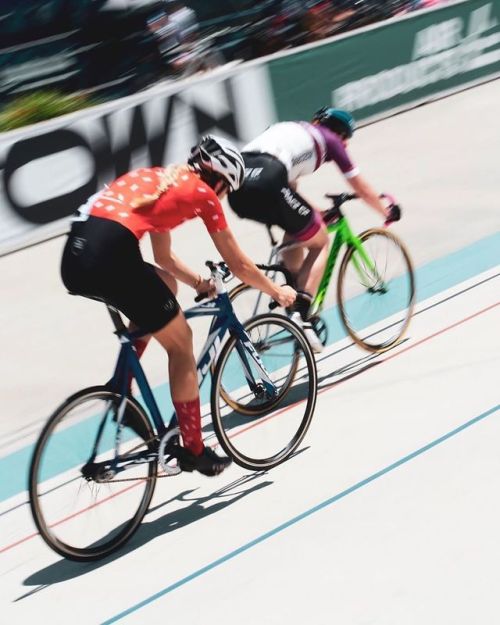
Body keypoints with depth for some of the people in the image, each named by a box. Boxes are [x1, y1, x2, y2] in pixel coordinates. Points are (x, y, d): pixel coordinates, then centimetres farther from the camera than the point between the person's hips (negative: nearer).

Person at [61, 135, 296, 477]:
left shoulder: (159, 178, 31)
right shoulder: (202, 193, 12)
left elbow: (164, 258, 42)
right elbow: (238, 264, 21)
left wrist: (200, 282, 50)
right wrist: (278, 292, 35)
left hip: (74, 255, 8)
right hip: (112, 256, -7)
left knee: (164, 285, 31)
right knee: (181, 343, 11)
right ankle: (194, 451, 18)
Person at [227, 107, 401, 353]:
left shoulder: (292, 131, 37)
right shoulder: (330, 140, 22)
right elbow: (362, 189, 31)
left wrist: (314, 212, 58)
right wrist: (387, 211, 48)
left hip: (236, 186, 6)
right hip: (266, 183, -6)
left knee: (296, 233, 31)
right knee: (320, 242, 14)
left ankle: (293, 301, 31)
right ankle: (300, 316, -3)